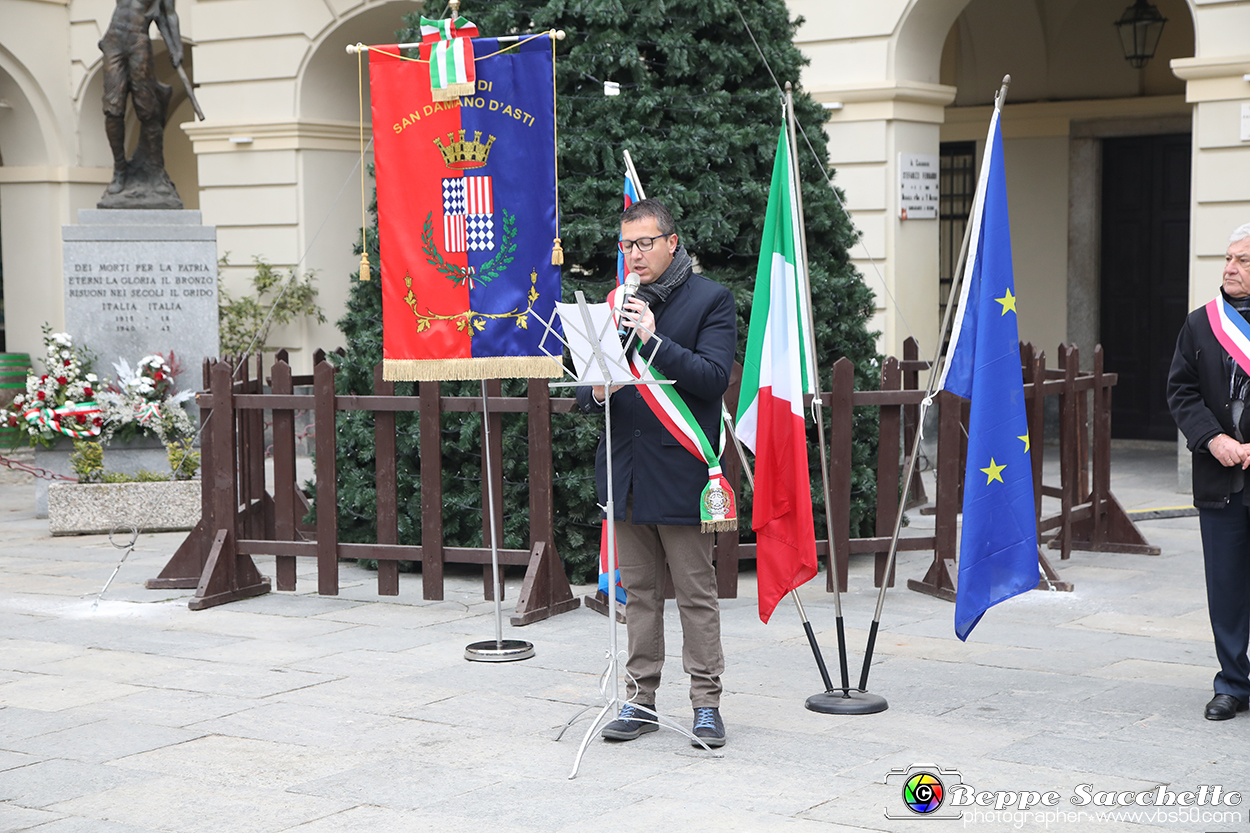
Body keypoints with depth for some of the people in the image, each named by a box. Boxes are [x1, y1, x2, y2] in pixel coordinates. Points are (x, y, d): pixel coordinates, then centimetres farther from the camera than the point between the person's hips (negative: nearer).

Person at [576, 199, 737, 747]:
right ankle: (641, 699, 18)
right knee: (638, 592, 11)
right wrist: (596, 393, -10)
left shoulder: (710, 301, -2)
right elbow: (587, 386, 14)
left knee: (696, 592, 0)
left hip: (680, 469, -5)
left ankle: (706, 701, 8)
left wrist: (654, 341, -22)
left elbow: (713, 377, -14)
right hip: (625, 469, 5)